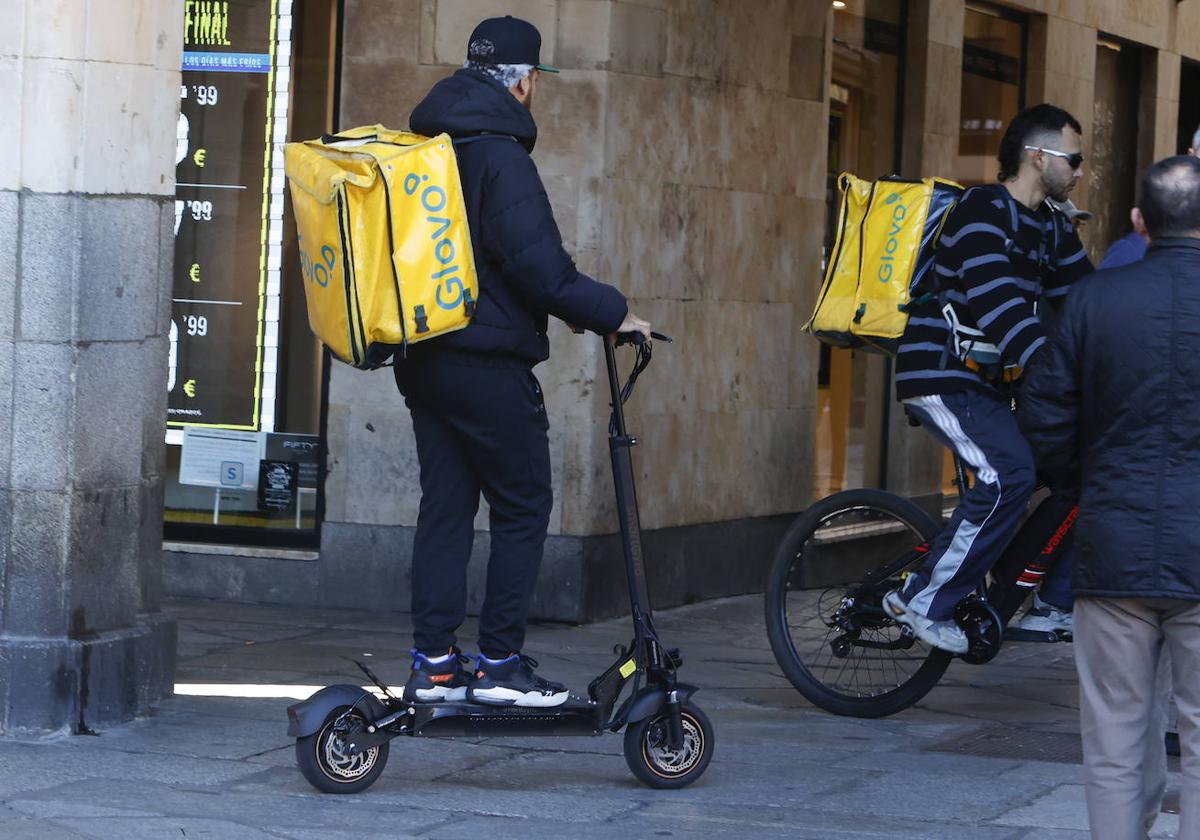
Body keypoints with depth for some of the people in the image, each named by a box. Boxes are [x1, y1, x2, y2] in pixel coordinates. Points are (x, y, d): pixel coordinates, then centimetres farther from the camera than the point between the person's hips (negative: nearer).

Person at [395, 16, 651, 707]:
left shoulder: (427, 147, 12)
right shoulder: (499, 153, -15)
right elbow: (539, 268, -20)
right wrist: (612, 313, -10)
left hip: (424, 358, 8)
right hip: (487, 362, -8)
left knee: (445, 506, 10)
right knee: (523, 507, 1)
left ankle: (434, 664, 10)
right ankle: (501, 664, 1)